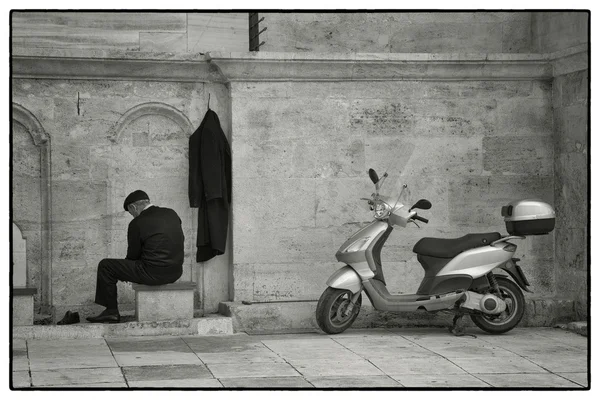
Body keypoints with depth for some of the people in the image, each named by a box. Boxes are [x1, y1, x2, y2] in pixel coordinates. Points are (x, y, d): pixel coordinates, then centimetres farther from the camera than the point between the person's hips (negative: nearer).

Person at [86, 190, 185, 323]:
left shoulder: (137, 224, -10)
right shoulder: (172, 214, 8)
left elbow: (133, 255, -2)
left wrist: (126, 273, 20)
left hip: (153, 272, -7)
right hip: (176, 272, 7)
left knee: (105, 266, 6)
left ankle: (111, 311, 11)